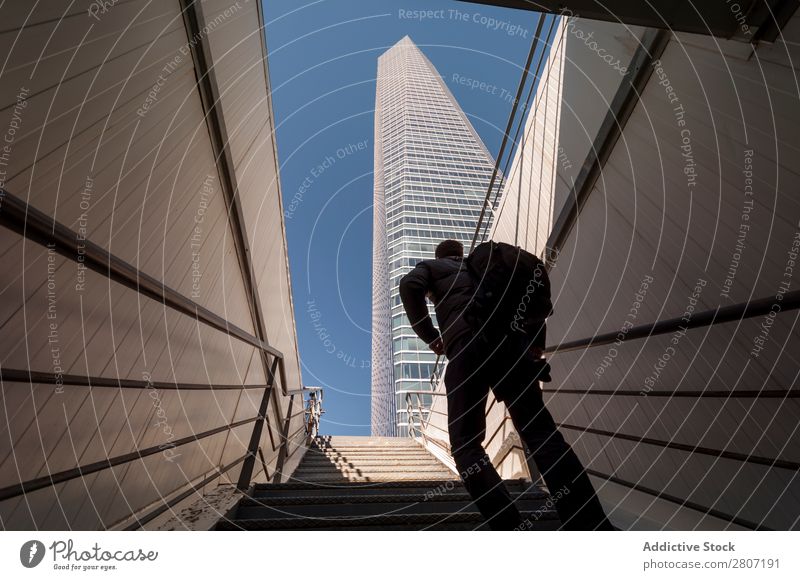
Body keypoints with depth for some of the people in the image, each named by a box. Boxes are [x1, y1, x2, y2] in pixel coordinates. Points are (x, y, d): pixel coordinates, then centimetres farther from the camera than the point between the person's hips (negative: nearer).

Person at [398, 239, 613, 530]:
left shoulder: (430, 266, 27)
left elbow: (409, 286, 1)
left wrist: (429, 335, 6)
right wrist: (536, 340, 17)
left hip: (467, 344, -4)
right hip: (510, 340, 4)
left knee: (465, 444, -1)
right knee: (541, 432, -3)